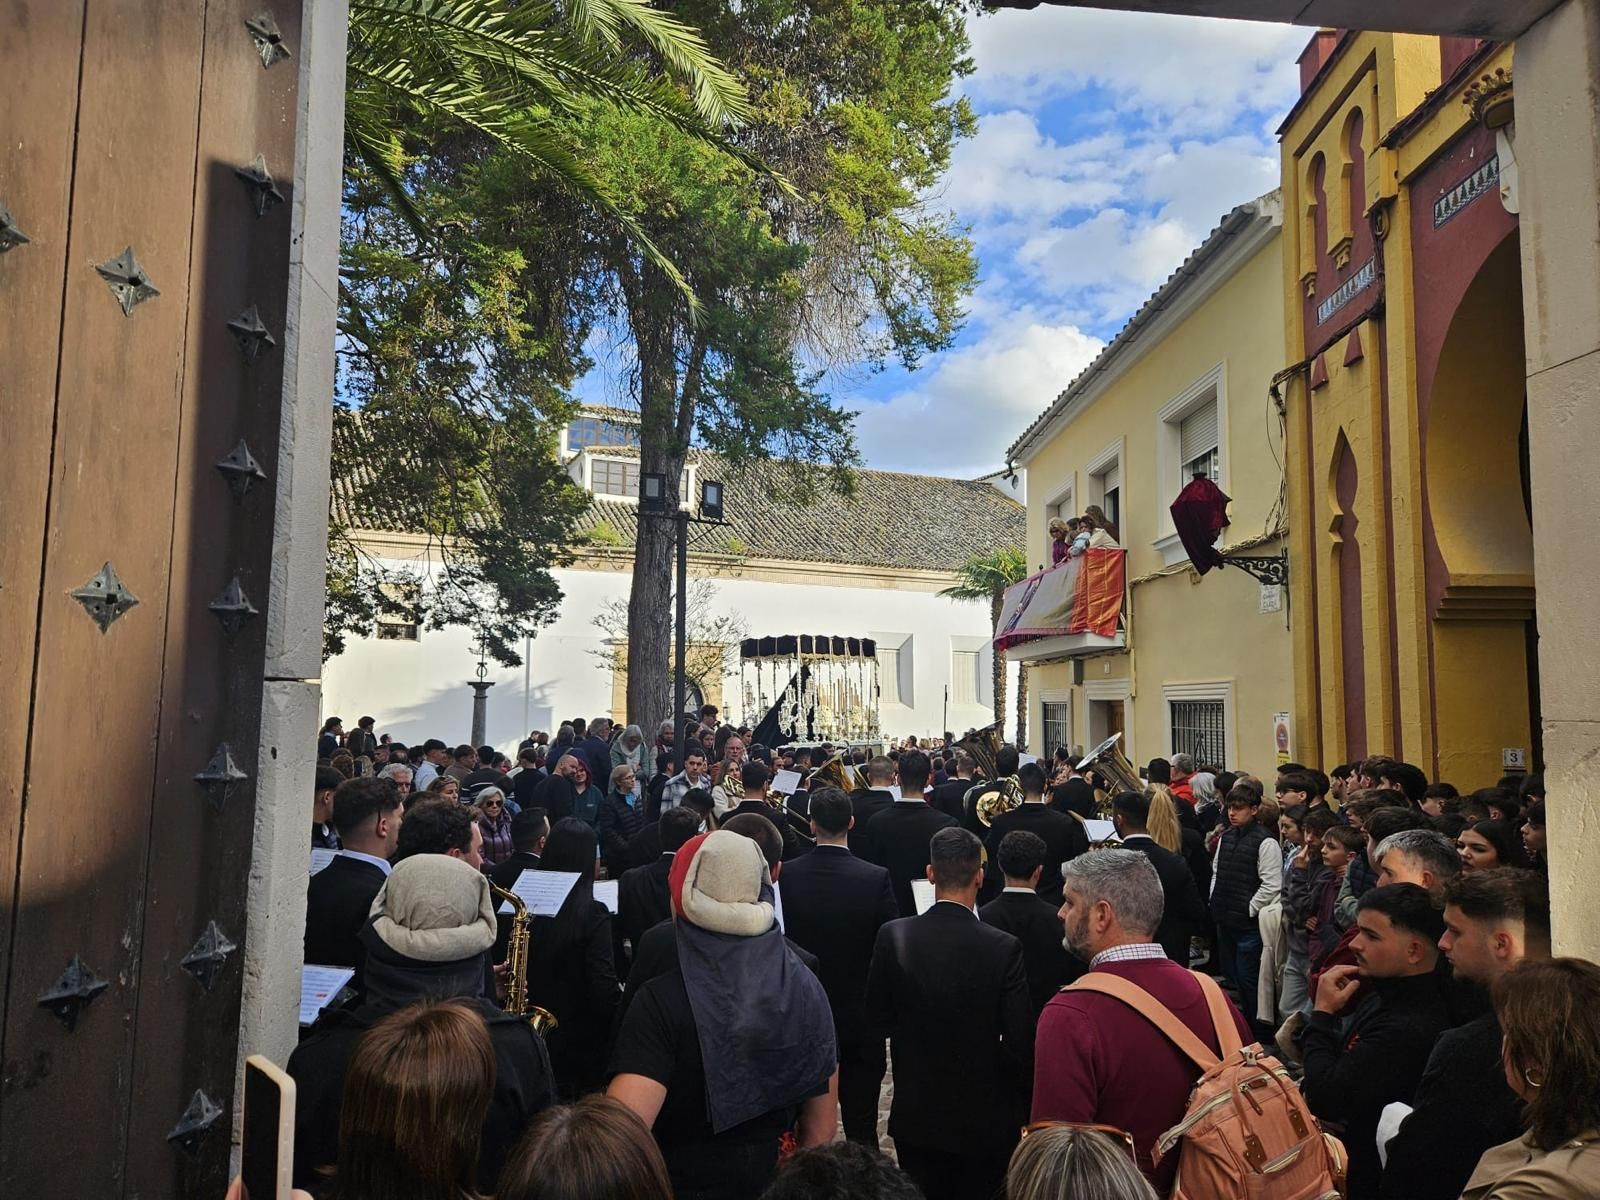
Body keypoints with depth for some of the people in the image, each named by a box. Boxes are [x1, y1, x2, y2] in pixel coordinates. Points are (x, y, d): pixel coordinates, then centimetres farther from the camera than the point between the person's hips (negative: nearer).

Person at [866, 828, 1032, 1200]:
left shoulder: (894, 936, -14)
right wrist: (1016, 1100, 2)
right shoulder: (1003, 947, -21)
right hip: (984, 1117, -2)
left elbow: (878, 1018, -3)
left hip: (915, 1113, 2)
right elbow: (1020, 1042, -16)